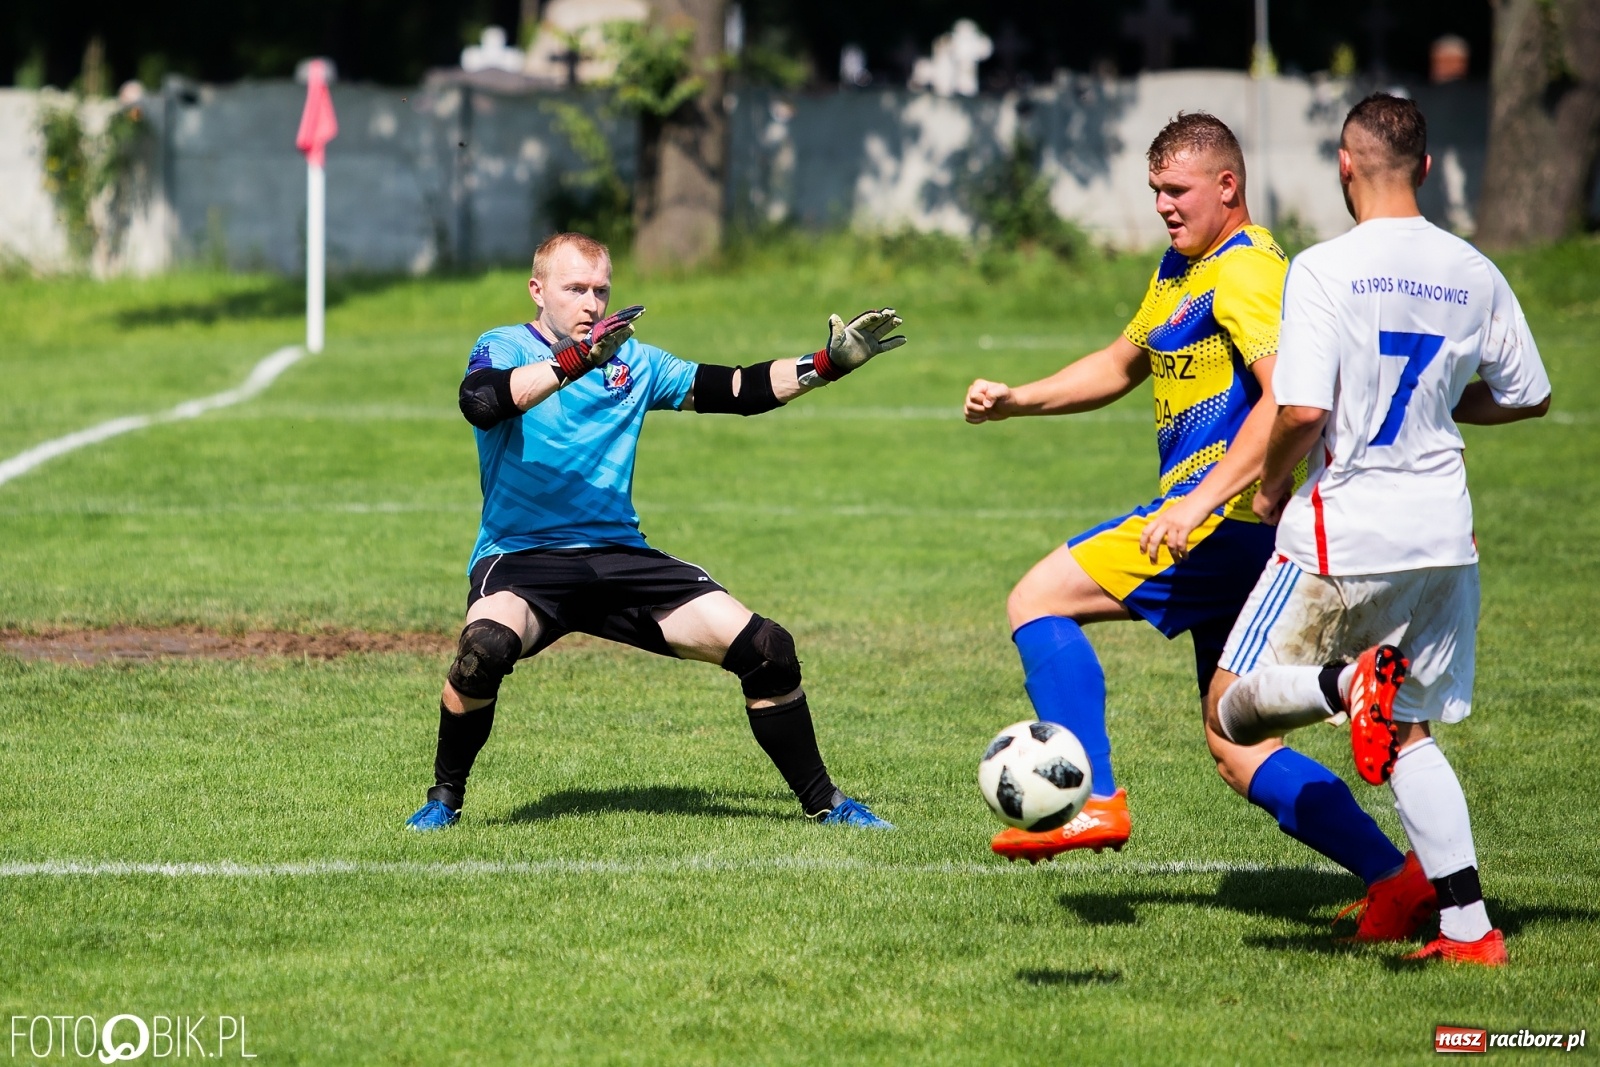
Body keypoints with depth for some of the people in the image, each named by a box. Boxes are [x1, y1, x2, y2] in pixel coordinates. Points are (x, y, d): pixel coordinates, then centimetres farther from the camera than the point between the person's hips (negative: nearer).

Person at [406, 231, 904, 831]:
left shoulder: (631, 361, 12)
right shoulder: (505, 348, -2)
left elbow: (736, 390, 12)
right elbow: (481, 402, -26)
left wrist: (828, 364, 1)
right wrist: (576, 360, -37)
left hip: (619, 556, 5)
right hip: (521, 557, -5)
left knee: (766, 650, -6)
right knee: (484, 649, -37)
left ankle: (822, 801, 13)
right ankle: (444, 799, -13)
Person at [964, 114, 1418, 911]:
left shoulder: (1246, 270, -11)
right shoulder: (1180, 268, 20)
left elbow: (1288, 399, -24)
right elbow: (1119, 366, 34)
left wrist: (1198, 502, -31)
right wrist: (1015, 400, 20)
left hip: (1229, 516, -10)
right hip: (1237, 541, 10)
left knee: (1037, 600, -9)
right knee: (1238, 750, 9)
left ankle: (1095, 803, -14)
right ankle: (1396, 879, 5)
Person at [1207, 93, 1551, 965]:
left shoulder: (1324, 270, -13)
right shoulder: (1473, 274, 3)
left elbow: (1302, 410, -20)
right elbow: (1528, 398, 13)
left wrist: (1271, 486, -1)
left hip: (1344, 533, -5)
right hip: (1443, 534, 5)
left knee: (1234, 711, 6)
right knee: (1408, 734, 16)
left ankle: (1346, 682, -25)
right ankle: (1466, 924, 5)